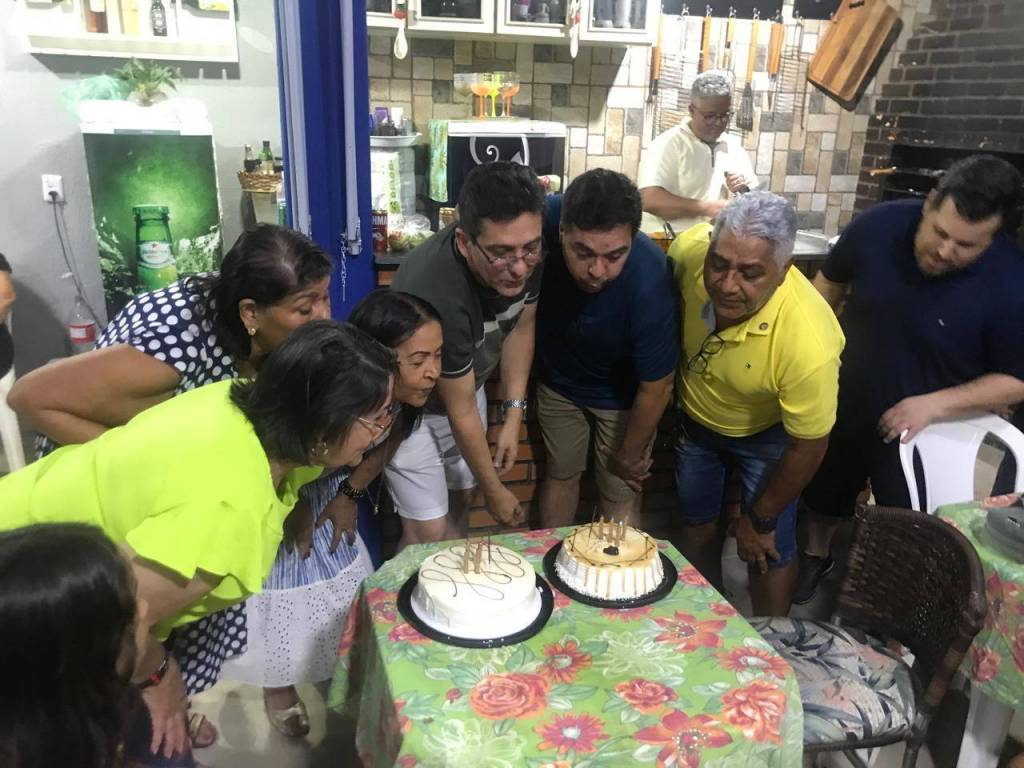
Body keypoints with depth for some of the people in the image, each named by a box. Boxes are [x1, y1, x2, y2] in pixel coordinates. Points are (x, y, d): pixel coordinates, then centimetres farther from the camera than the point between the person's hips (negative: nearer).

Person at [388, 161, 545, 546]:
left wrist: (513, 414, -8)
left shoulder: (526, 251, -23)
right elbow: (461, 411, -25)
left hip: (465, 380, 6)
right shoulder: (436, 295, -39)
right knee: (429, 532, -3)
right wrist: (495, 491, -12)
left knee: (460, 499, 17)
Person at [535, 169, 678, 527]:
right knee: (561, 473, 19)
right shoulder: (545, 218, -34)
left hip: (620, 394, -2)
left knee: (618, 494, 10)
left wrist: (630, 455, -7)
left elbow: (656, 388, -23)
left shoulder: (651, 286, -40)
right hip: (558, 379, 3)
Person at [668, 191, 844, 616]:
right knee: (698, 525, 20)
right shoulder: (688, 249, -33)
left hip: (766, 433, -4)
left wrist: (761, 519, -11)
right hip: (695, 417, 4)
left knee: (768, 551, 2)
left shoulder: (809, 342, -42)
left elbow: (808, 446, -25)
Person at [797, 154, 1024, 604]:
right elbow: (830, 281, 0)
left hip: (924, 433, -2)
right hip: (842, 406, 3)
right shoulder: (878, 225, -19)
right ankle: (816, 556, 55)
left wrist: (933, 405, -28)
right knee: (824, 494, 26)